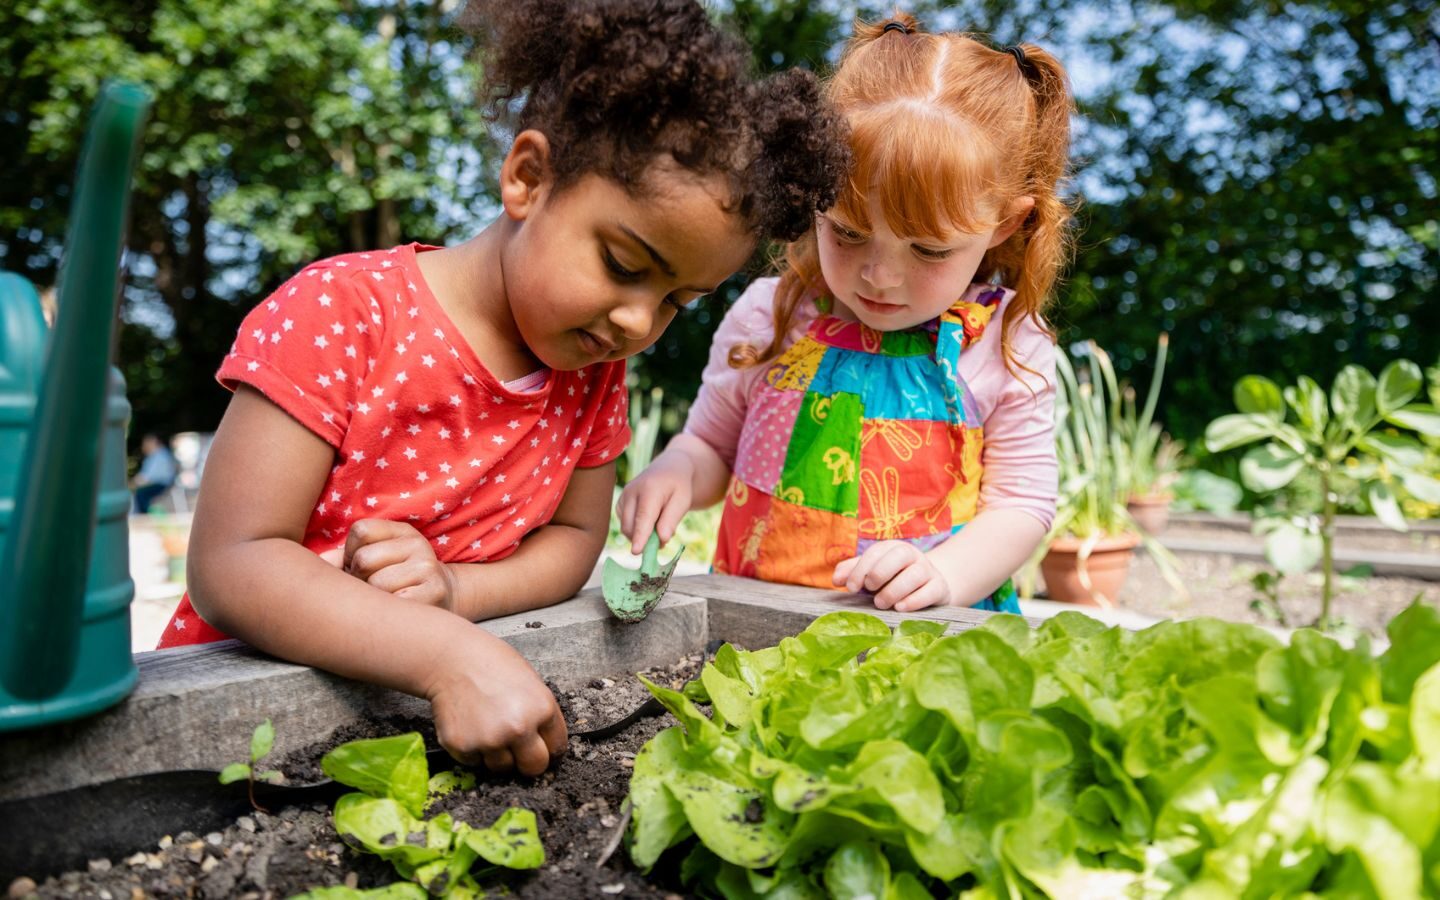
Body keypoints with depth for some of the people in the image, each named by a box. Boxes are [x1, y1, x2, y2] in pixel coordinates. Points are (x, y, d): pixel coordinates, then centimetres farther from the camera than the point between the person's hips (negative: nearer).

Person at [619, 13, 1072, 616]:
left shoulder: (1010, 347, -4)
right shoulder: (769, 316, 0)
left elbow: (1022, 503, 0)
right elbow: (711, 446, 13)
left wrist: (943, 574, -18)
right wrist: (676, 471, -9)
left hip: (928, 637, -1)